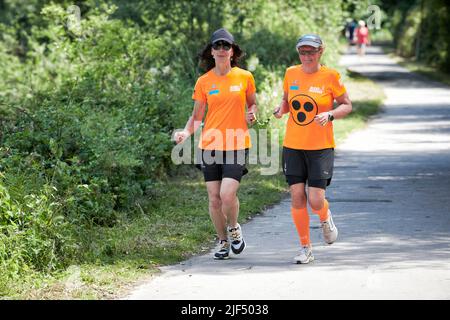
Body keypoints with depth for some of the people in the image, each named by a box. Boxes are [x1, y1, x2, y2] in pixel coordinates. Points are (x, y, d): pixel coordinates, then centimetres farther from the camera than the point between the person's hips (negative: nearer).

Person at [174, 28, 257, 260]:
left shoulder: (245, 77, 1)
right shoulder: (204, 82, 3)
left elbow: (252, 103, 17)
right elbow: (197, 116, 8)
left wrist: (251, 114, -5)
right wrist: (186, 132, -10)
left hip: (236, 144, -2)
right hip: (210, 145, 2)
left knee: (227, 195, -16)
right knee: (214, 199, 3)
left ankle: (234, 228, 14)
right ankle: (223, 242, 22)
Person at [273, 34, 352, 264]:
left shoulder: (330, 76, -6)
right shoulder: (291, 74, 5)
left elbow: (347, 105, 2)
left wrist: (330, 115, -17)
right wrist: (281, 109, -2)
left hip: (321, 147, -3)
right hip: (292, 146, 3)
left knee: (315, 201, -11)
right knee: (297, 198, -2)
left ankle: (325, 218, 27)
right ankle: (305, 248, 12)